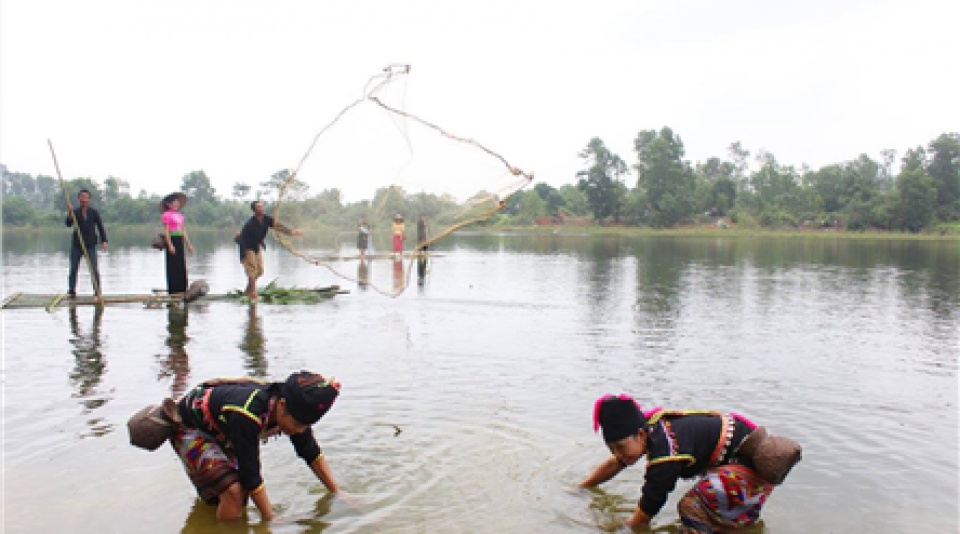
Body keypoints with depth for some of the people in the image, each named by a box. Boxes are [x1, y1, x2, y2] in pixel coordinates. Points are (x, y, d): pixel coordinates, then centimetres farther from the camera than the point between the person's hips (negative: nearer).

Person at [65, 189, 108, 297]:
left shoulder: (94, 213, 2)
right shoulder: (75, 212, 2)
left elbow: (100, 227, 3)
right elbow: (68, 224, -11)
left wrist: (104, 241, -5)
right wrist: (69, 213, -28)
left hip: (90, 245, -1)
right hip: (76, 244, 1)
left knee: (94, 269, -7)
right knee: (73, 269, 4)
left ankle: (97, 291, -1)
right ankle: (71, 291, 12)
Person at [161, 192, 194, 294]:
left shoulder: (181, 216, 17)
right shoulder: (166, 215, -5)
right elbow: (166, 231, -11)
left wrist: (188, 245, 16)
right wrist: (170, 245, -18)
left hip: (180, 241, 7)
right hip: (172, 241, -7)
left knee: (181, 266, 8)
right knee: (172, 266, -5)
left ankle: (181, 289, 14)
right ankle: (173, 289, -1)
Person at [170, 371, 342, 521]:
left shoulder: (295, 410, -21)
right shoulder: (247, 415, -42)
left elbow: (313, 454, -7)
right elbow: (251, 475, -34)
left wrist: (337, 494, -5)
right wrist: (271, 520, -26)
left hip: (221, 432, 7)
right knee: (233, 491, -24)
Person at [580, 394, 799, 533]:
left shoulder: (664, 462, -31)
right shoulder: (650, 426, -5)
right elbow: (614, 464, 12)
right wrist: (579, 489, 18)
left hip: (756, 465, -10)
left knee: (693, 506, -26)